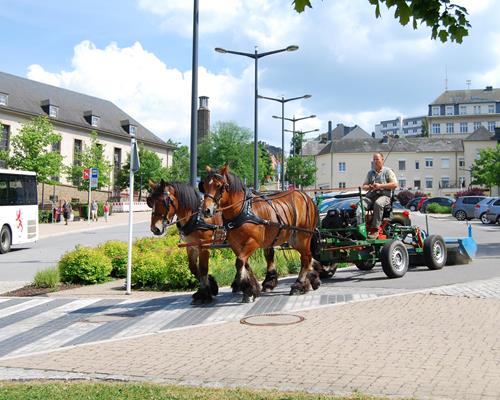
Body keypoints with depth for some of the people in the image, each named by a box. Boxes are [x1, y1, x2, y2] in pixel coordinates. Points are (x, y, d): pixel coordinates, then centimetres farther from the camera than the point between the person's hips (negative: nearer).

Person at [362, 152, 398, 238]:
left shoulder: (388, 171, 11)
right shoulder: (370, 173, 25)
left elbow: (394, 184, -1)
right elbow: (364, 186, 26)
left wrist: (380, 186, -10)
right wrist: (369, 187, 0)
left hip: (384, 195, -4)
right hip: (370, 195, 4)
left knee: (378, 204, -39)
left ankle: (375, 229, -38)